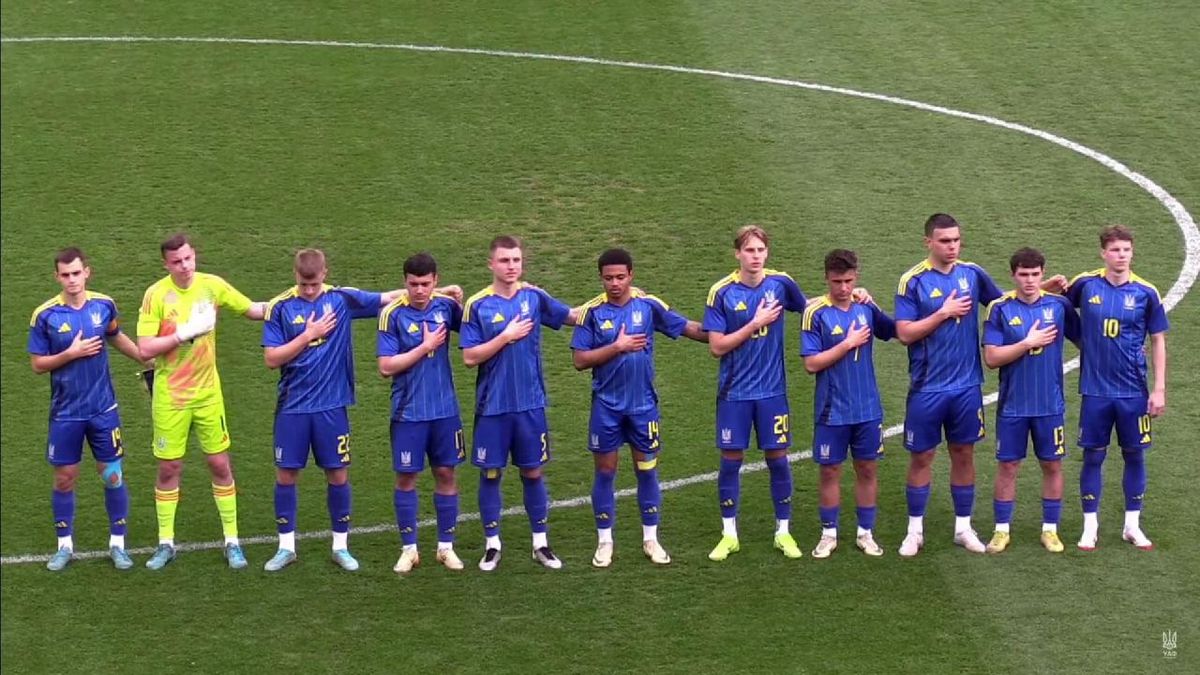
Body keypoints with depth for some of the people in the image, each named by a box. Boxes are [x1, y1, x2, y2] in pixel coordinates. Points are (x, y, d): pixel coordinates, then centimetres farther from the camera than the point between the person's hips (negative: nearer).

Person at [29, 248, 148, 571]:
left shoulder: (104, 305, -3)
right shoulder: (45, 315, -10)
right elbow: (37, 364, -6)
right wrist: (71, 354, -19)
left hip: (103, 409, 1)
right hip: (65, 413, -1)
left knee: (113, 475, 3)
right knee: (64, 478, 7)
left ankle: (117, 543, 17)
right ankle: (65, 546, 22)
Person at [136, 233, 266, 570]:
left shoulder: (212, 286, -4)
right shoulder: (156, 295, -13)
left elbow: (252, 310, 9)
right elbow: (145, 349, -17)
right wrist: (185, 333, -23)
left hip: (208, 391, 2)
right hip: (170, 395, -2)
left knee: (220, 463, 5)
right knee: (169, 468, 5)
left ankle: (232, 542, 14)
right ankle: (166, 544, 19)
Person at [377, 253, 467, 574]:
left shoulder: (446, 306, -1)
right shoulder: (393, 314, -11)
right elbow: (386, 366, -13)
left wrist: (462, 300, -4)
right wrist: (426, 347, -15)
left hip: (445, 408, 3)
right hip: (409, 412, -3)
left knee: (446, 474, 8)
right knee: (406, 478, 3)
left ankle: (446, 546, 18)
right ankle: (409, 549, 14)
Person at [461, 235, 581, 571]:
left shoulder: (534, 297, 1)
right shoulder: (477, 305, -7)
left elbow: (573, 316, 14)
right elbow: (470, 357, -10)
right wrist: (506, 336, -15)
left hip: (530, 404, 2)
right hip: (492, 406, -2)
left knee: (533, 473, 9)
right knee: (491, 474, 6)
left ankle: (540, 543, 20)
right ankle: (492, 544, 18)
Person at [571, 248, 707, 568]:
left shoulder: (648, 305, -4)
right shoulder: (592, 311, -8)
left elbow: (686, 327, 5)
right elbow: (580, 360, -12)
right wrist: (618, 347, -20)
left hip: (643, 403, 1)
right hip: (606, 406, -1)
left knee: (647, 470, 9)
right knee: (605, 471, 6)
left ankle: (651, 539, 21)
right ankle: (604, 542, 17)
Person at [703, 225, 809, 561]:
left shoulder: (780, 283, -3)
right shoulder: (721, 292, -9)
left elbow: (807, 309, 16)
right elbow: (717, 346, -11)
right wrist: (755, 323, -16)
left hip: (772, 389, 1)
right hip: (734, 392, -1)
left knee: (778, 458, 6)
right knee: (730, 460, 4)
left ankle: (783, 531, 19)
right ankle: (729, 534, 16)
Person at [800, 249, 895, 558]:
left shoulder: (866, 307, 1)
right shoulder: (816, 312, -10)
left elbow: (896, 330, 17)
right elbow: (811, 363, -14)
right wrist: (849, 343, -16)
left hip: (868, 408, 3)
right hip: (832, 411, -3)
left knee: (867, 469, 9)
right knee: (830, 470, 6)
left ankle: (866, 533, 20)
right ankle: (829, 534, 19)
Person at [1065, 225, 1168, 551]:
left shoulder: (1145, 292, -4)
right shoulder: (1086, 284, -4)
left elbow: (1158, 341, 2)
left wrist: (1159, 389, -2)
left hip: (1133, 390, 0)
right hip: (1095, 389, 0)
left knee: (1134, 454, 8)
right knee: (1093, 455, 4)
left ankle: (1132, 525, 20)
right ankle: (1090, 527, 14)